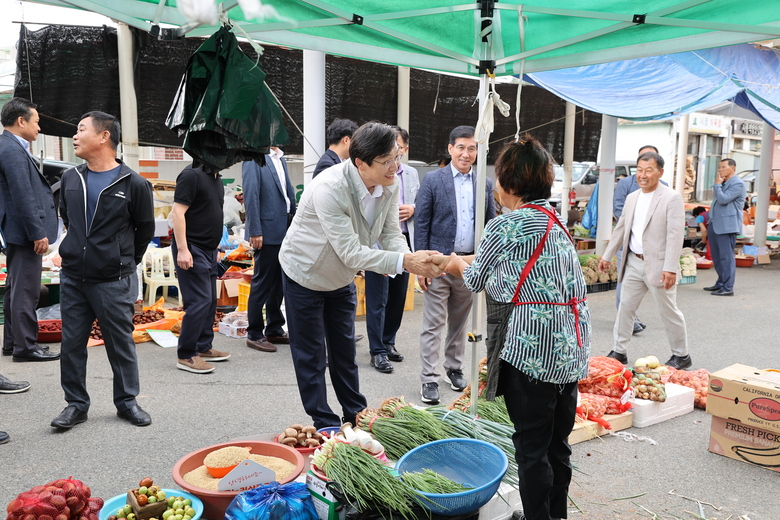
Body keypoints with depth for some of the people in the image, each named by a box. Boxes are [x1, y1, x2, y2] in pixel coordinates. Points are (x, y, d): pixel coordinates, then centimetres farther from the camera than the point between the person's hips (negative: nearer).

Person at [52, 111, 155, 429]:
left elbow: (145, 229, 3)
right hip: (72, 278, 5)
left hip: (114, 281, -4)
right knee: (72, 343, 9)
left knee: (121, 343, 6)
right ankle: (76, 404, 23)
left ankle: (127, 401, 21)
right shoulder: (70, 179, 6)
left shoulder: (133, 184, -8)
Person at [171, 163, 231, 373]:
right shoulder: (192, 174, -14)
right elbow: (178, 212, -19)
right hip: (192, 249, -9)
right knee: (199, 301, -10)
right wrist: (182, 249, -23)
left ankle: (203, 347, 25)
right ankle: (186, 356, -1)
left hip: (209, 249, 9)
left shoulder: (216, 177, 13)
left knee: (210, 300, 13)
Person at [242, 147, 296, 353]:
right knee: (262, 283, 0)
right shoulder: (254, 158, -9)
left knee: (279, 282, 14)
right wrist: (255, 231, -18)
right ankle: (254, 334, 13)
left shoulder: (281, 159, 14)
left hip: (285, 229, 8)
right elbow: (250, 194, -15)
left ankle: (275, 330, 26)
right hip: (268, 230, -8)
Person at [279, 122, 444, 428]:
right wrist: (403, 262, -44)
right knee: (311, 357, 4)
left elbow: (390, 235, -12)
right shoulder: (329, 188, -37)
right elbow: (351, 252, -38)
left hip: (342, 277, 6)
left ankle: (356, 416, 30)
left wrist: (414, 260, -33)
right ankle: (325, 426, 17)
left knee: (345, 351, 17)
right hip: (305, 274, -6)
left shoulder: (390, 186, -15)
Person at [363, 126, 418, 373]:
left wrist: (412, 209, -2)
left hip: (404, 240, 6)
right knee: (377, 299, 0)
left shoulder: (412, 173, 11)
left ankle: (388, 342, 29)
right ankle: (377, 351, 10)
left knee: (397, 296, 14)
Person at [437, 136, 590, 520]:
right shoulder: (557, 223, 12)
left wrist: (457, 263, 25)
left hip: (532, 351, -8)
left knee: (531, 448, 5)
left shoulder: (504, 226, -11)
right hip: (571, 348, 8)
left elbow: (475, 281, 3)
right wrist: (470, 261, 31)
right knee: (558, 444, 19)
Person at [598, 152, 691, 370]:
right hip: (633, 263, 6)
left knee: (668, 312, 4)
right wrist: (607, 256, 17)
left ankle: (681, 355, 21)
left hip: (657, 266, -6)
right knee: (625, 306, 10)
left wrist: (670, 268, -23)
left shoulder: (672, 198, -11)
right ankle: (619, 351, 21)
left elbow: (675, 235, -17)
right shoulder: (632, 198, 11)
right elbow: (620, 229, 18)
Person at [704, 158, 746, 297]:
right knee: (717, 257, 15)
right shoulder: (722, 183, 20)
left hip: (726, 226, -10)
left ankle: (727, 288, -6)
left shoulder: (737, 184, -10)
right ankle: (720, 283, 25)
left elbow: (723, 199, -21)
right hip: (715, 224, 10)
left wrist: (717, 185, -9)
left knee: (726, 257, -9)